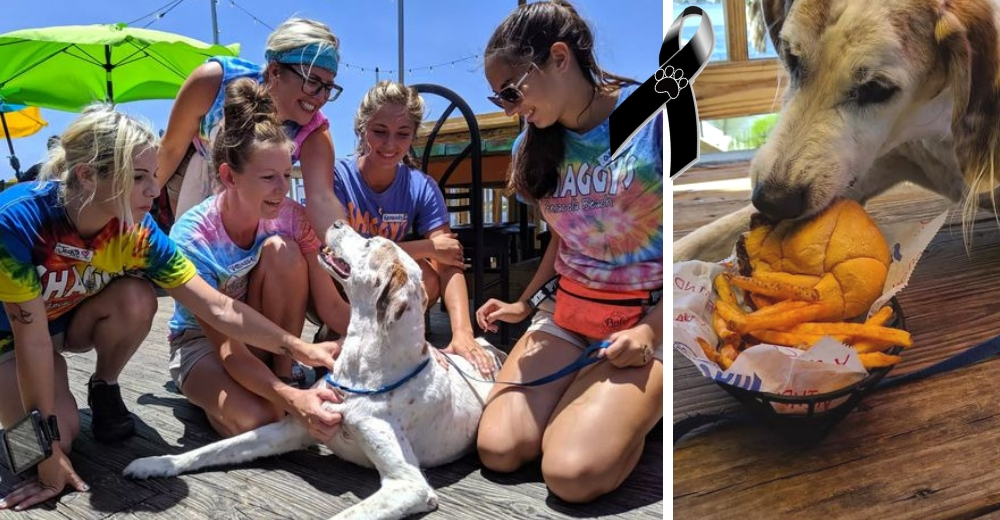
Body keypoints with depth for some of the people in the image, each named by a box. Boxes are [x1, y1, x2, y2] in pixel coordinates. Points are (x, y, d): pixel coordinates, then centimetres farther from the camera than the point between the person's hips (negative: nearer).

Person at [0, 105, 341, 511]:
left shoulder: (137, 231, -24)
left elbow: (218, 308, -24)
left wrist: (299, 348, -32)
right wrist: (50, 450, -31)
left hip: (72, 318, 3)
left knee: (136, 297, -29)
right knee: (60, 432, -23)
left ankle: (104, 388, 0)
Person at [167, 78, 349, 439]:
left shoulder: (291, 217, -18)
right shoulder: (192, 238, -28)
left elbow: (331, 306, -18)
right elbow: (226, 348, -32)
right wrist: (292, 399, -50)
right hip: (201, 342, -4)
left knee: (281, 250, -27)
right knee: (259, 420, -36)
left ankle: (284, 374, -12)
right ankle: (210, 395, 0)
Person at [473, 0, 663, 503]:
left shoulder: (652, 119, -14)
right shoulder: (535, 145, 7)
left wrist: (651, 328, -17)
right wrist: (523, 304, 11)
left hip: (647, 317, -5)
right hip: (565, 313, 6)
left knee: (572, 473, -22)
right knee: (499, 450, -13)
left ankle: (639, 404, 9)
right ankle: (583, 393, 14)